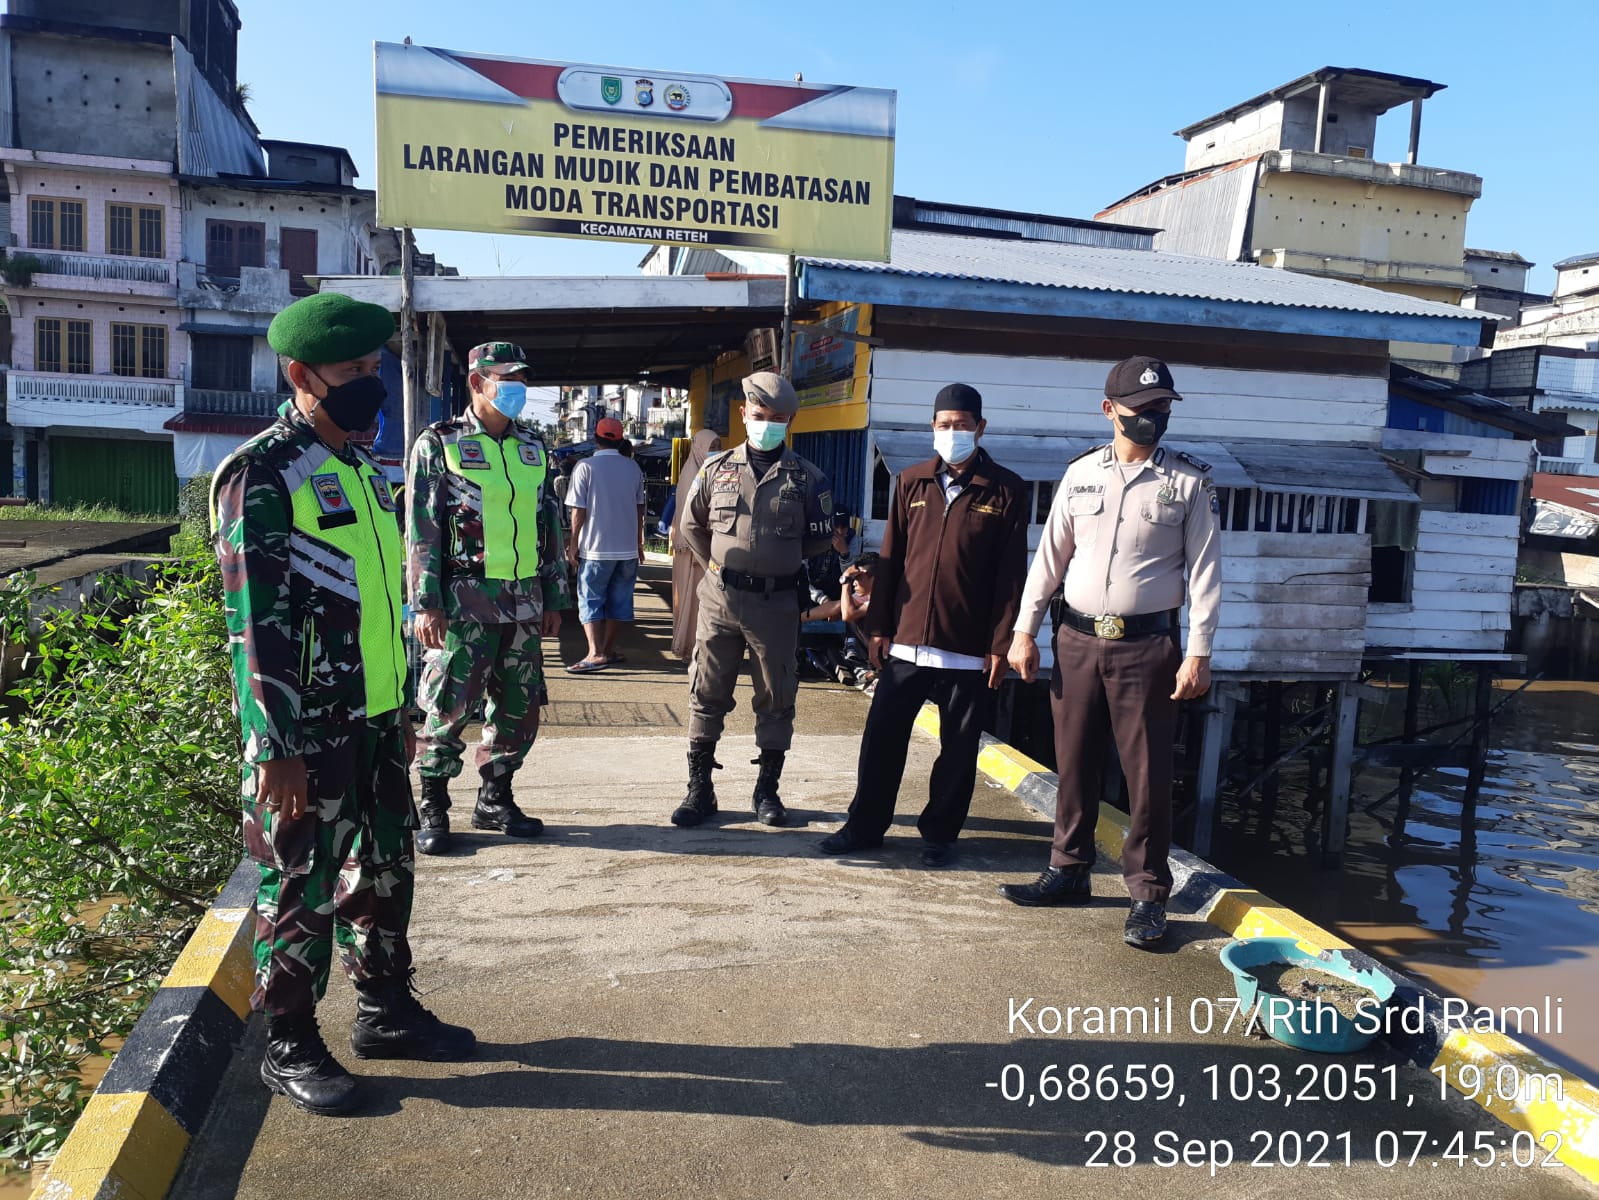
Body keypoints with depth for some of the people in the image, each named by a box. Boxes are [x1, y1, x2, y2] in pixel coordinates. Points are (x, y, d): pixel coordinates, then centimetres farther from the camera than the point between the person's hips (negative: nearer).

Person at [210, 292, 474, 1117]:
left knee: (385, 869, 17)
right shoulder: (262, 475, -14)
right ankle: (289, 1047, 23)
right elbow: (255, 621, -18)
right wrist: (278, 749, -19)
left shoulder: (364, 467, 11)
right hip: (309, 731, -8)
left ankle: (386, 1011, 34)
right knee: (302, 887, 6)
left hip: (374, 719, 8)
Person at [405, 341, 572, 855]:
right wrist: (426, 604, -12)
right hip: (464, 600, -5)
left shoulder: (532, 449, 14)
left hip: (524, 601, 6)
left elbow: (550, 525, 16)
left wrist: (554, 598, 13)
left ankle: (495, 800, 25)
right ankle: (433, 809, 14)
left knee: (520, 705, 9)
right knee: (449, 705, -2)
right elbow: (421, 529, -6)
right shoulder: (438, 444, -2)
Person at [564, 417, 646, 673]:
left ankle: (596, 653, -12)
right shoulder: (633, 467, 6)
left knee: (590, 600, 0)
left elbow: (579, 511, -10)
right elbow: (639, 508, 11)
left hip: (596, 548, -4)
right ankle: (609, 650, 20)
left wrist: (573, 543, -1)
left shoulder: (586, 467, -8)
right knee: (619, 600, 12)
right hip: (628, 547, 4)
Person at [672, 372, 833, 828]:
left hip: (776, 604, -1)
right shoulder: (717, 469, 5)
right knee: (707, 694, 5)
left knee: (776, 698, 7)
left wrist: (779, 563, 9)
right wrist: (722, 567, 10)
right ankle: (699, 789, 16)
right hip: (720, 599, 1)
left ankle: (767, 790, 21)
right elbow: (692, 525, 15)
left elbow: (819, 538, 9)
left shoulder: (806, 477, 1)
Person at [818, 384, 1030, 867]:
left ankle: (939, 834, 24)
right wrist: (878, 626, 6)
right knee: (881, 740, 8)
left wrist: (1000, 644, -6)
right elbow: (890, 558, 9)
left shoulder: (1006, 490, -1)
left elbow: (1011, 573, -3)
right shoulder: (912, 482, 8)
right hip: (906, 641, 3)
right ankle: (865, 825, 22)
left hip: (969, 650, -2)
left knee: (958, 750, 8)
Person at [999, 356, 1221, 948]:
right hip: (1076, 640, 3)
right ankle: (1069, 870, 26)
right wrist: (1024, 630, 4)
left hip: (1146, 645, -3)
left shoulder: (1189, 481, 0)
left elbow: (1204, 570, -2)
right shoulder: (1081, 473, 7)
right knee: (1074, 764, 11)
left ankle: (1148, 893, 14)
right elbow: (1050, 556, 9)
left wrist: (1198, 652, -9)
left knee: (1147, 773, 1)